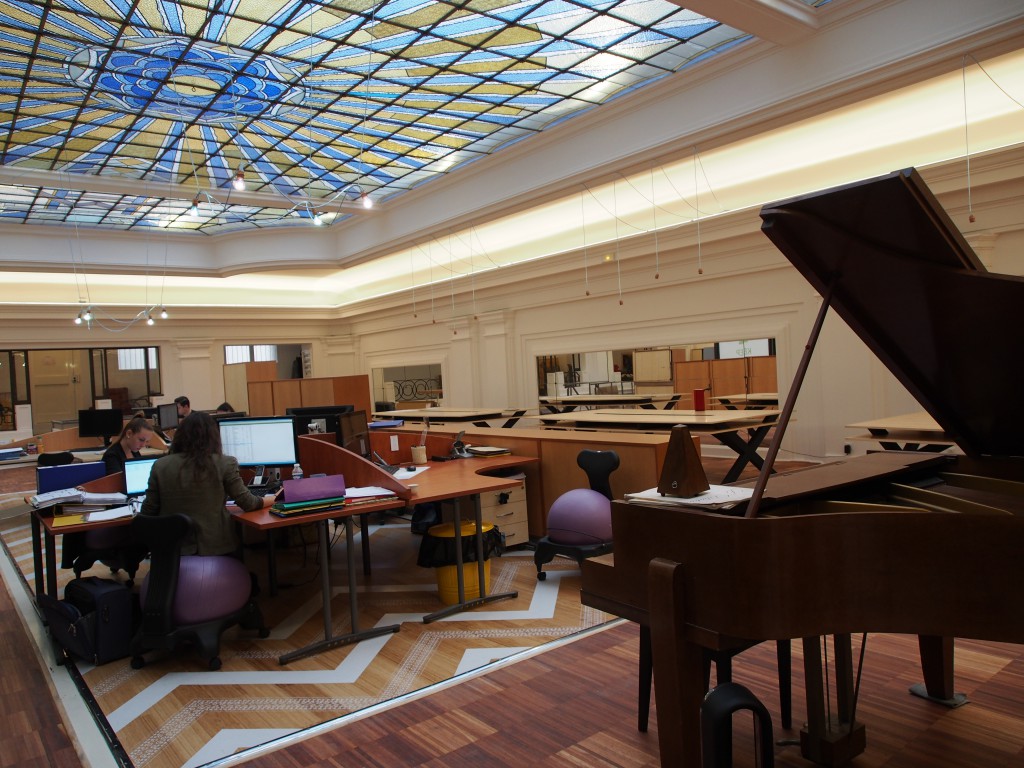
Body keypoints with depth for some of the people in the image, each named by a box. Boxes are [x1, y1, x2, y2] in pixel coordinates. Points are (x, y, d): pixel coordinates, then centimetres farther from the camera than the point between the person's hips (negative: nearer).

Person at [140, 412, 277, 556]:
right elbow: (247, 503, -3)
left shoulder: (161, 465, -3)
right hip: (216, 546, -2)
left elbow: (148, 512, 2)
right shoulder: (224, 464, -9)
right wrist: (270, 500, 16)